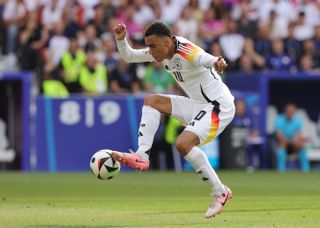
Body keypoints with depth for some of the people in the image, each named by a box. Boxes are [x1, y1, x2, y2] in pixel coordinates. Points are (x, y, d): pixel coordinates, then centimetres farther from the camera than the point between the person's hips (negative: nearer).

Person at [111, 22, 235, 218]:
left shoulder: (187, 52, -24)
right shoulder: (161, 51, 3)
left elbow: (207, 59, -45)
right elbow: (128, 56, 13)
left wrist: (217, 63, -68)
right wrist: (121, 39, -8)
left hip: (218, 107, -9)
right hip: (198, 105, 9)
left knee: (183, 144, -25)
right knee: (151, 101, 4)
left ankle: (220, 193, -13)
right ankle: (141, 156, -6)